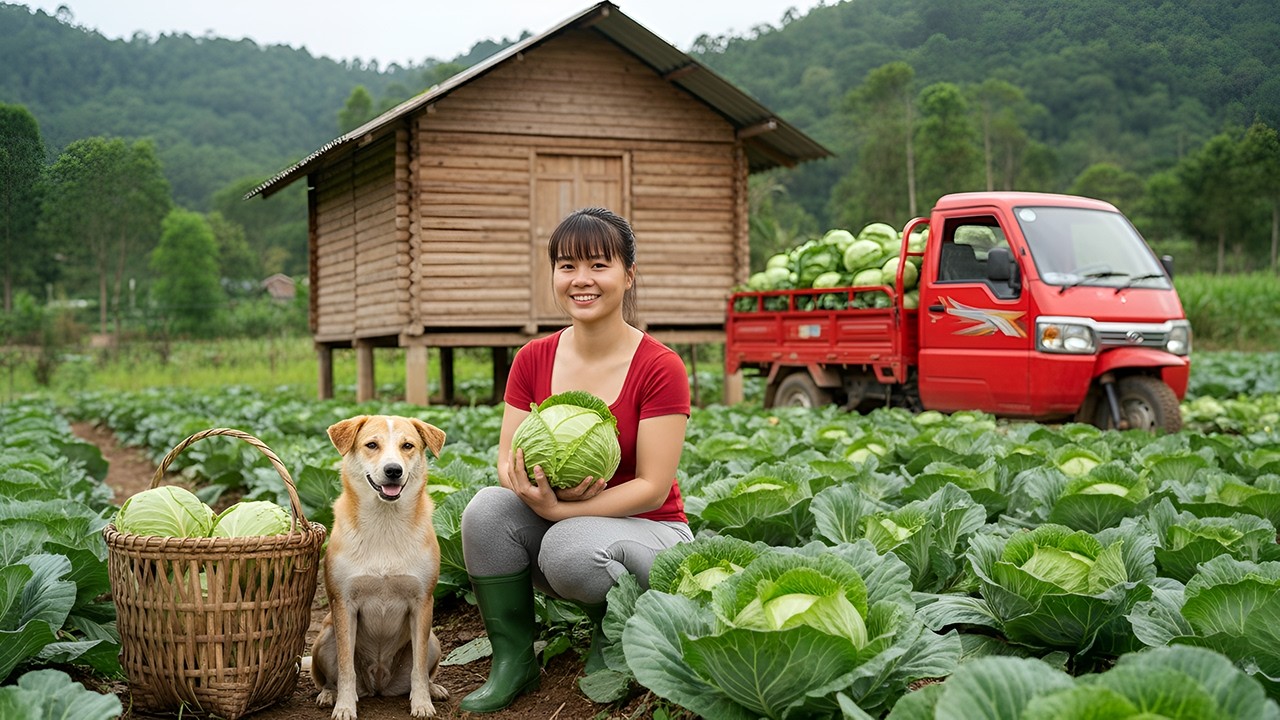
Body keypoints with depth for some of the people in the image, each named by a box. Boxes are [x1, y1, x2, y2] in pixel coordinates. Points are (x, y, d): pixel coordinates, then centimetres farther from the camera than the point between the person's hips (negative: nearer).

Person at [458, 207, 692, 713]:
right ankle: (513, 659, -10)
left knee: (570, 547, -35)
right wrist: (538, 491, -27)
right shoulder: (533, 360, -1)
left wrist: (558, 509, -27)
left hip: (645, 531, -4)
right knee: (487, 507, -25)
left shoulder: (659, 368, -15)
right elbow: (508, 466, -3)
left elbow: (652, 487, -17)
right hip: (556, 522, 4)